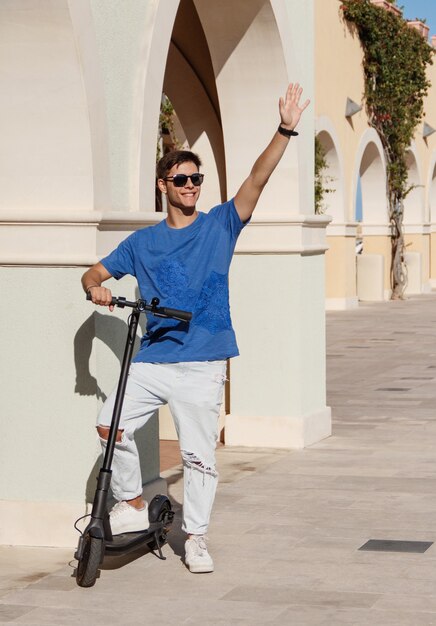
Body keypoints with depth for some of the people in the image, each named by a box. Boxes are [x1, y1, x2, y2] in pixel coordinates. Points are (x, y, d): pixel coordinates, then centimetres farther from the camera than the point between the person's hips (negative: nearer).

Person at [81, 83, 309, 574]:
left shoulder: (220, 225, 5)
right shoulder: (142, 242, 11)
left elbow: (257, 179, -6)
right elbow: (95, 272, 17)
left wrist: (285, 131, -18)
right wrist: (95, 288, -7)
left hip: (202, 366, -2)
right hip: (150, 359, 2)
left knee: (199, 455, 0)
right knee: (110, 426, -15)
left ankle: (195, 538, 16)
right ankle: (132, 505, 6)